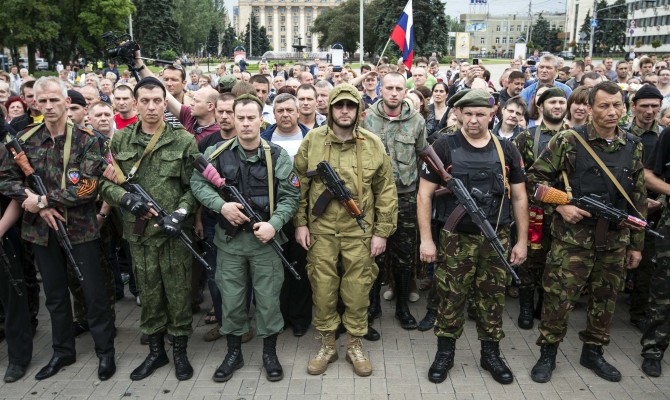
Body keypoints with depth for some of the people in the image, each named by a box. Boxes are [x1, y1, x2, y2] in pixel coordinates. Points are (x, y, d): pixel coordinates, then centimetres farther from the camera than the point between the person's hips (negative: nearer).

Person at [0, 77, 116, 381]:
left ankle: (105, 352, 21)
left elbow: (87, 188, -16)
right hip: (42, 229, 4)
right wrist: (37, 204, -13)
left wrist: (43, 200, -16)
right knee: (55, 294, 16)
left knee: (93, 292, 4)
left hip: (80, 228, -3)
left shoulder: (86, 140, -9)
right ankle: (62, 351, 33)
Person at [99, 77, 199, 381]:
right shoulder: (120, 140, 5)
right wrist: (128, 199, -12)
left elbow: (194, 187, -3)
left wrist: (179, 213, -17)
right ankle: (155, 350, 30)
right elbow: (105, 183, 6)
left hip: (173, 231, -2)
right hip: (138, 231, 3)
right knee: (148, 292, 14)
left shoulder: (184, 141, -2)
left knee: (178, 291, 7)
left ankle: (180, 350, 24)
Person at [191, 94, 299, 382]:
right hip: (229, 239, 1)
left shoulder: (277, 156, -5)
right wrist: (221, 205, -14)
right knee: (231, 298, 12)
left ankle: (270, 353, 27)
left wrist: (273, 224, -18)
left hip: (265, 238, -1)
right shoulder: (218, 153, -2)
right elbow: (198, 183, 2)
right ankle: (234, 352, 30)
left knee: (268, 298, 7)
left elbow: (290, 196, -4)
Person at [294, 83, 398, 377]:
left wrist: (382, 231, -1)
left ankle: (355, 344, 28)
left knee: (358, 289, 8)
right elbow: (299, 184, 4)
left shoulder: (373, 144, -1)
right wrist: (300, 222, 1)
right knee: (322, 288, 8)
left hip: (360, 231, 0)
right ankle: (327, 345, 27)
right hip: (321, 229, 1)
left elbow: (386, 191, 1)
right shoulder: (312, 141, -1)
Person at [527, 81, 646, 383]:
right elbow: (535, 177, -4)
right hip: (573, 237, -4)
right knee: (559, 298, -1)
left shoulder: (633, 147, 7)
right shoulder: (568, 140, -7)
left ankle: (593, 352, 33)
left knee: (605, 299, 14)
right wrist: (560, 205, -16)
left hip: (615, 240, 5)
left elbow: (638, 199, 11)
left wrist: (636, 244, 11)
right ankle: (547, 354, 18)